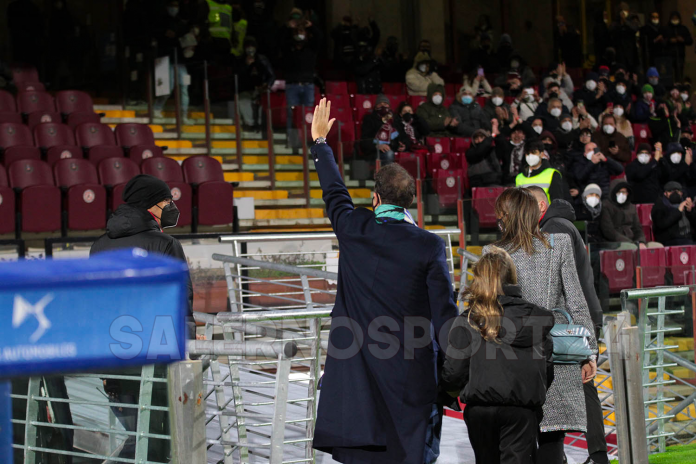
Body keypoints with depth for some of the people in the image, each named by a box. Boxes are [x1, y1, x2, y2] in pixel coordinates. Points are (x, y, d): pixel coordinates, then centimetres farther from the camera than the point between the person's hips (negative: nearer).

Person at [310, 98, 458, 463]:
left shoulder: (354, 230, -1)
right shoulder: (429, 246, -8)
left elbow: (334, 193, 19)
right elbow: (444, 313, -8)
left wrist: (320, 141, 35)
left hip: (356, 364, 2)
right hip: (409, 371, -2)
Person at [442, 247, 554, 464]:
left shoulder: (467, 320, -3)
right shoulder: (536, 317, 3)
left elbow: (453, 373, -5)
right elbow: (547, 367, 4)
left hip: (480, 408, 0)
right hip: (521, 410, 0)